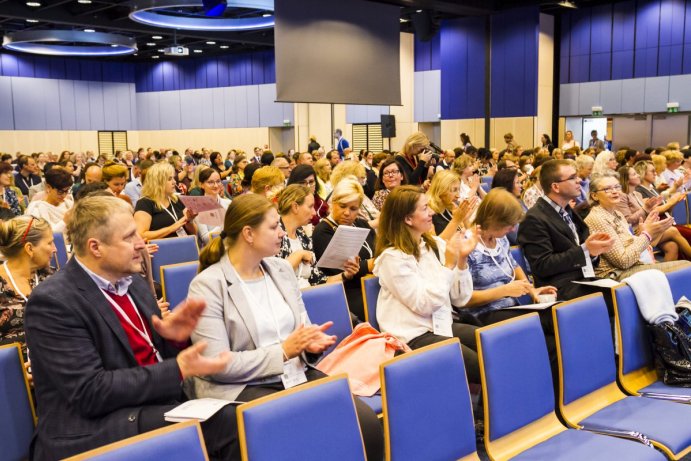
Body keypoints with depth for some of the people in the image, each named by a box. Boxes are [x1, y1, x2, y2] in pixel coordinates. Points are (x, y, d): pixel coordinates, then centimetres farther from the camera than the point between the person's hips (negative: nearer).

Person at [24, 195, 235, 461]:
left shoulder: (133, 283, 10)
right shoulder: (53, 301, -13)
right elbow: (89, 393, -20)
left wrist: (172, 338, -6)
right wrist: (178, 369, -20)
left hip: (153, 407, 7)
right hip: (94, 432, -7)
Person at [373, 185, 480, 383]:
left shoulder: (436, 244, 5)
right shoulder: (393, 257, -12)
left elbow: (460, 299, 4)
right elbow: (425, 305, -17)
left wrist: (462, 260, -9)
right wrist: (449, 264, -17)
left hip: (443, 326, 7)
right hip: (413, 337, -6)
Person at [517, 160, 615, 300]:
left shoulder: (568, 211, 18)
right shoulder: (534, 219, -8)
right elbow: (542, 266, -15)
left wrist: (593, 250, -3)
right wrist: (585, 250, -17)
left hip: (585, 281, 8)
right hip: (561, 291, -8)